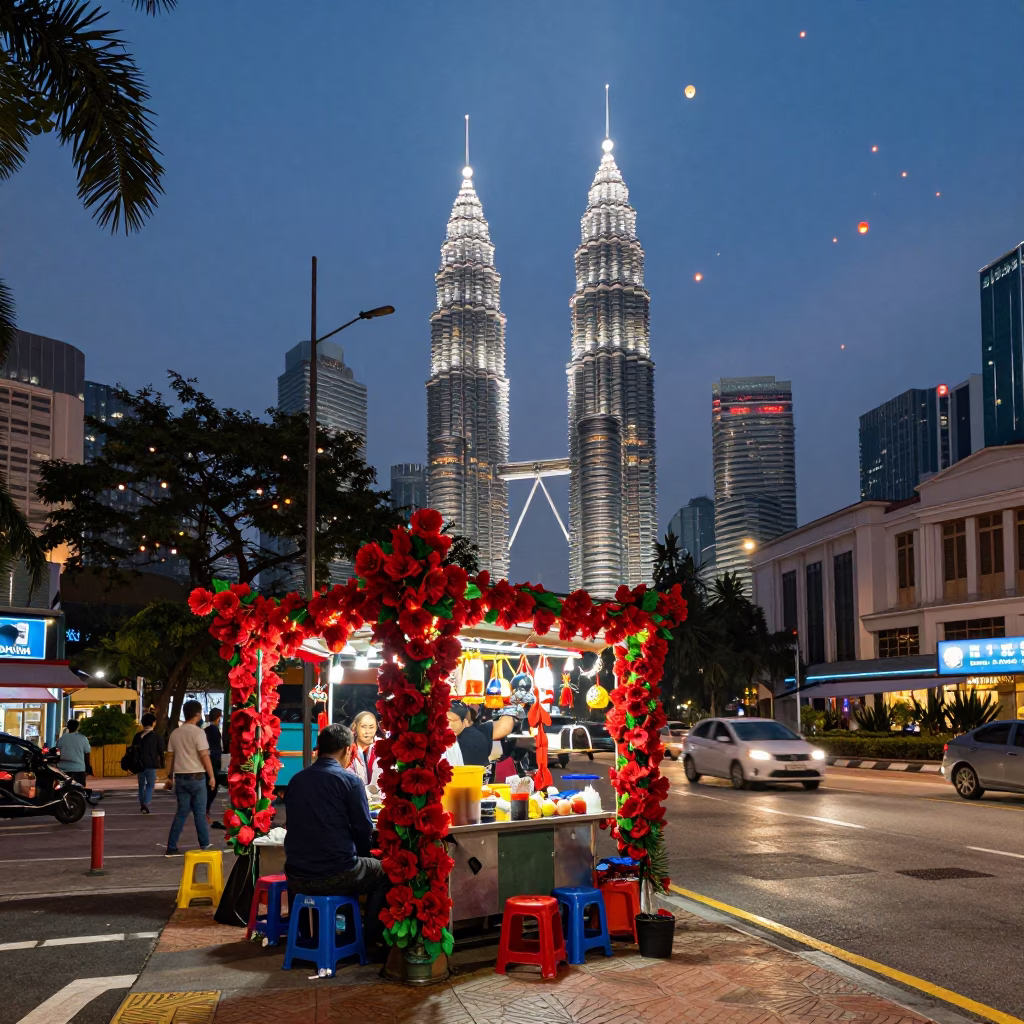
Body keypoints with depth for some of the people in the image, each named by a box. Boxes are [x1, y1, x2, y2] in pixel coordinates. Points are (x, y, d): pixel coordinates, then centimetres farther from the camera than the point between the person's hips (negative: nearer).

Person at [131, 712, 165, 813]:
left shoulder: (137, 736, 5)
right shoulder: (157, 736, -6)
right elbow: (161, 752, -4)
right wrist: (162, 764, 7)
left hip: (139, 764, 4)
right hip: (151, 765, -4)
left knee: (141, 784, 19)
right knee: (150, 785, 3)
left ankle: (142, 804, 25)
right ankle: (145, 804, -16)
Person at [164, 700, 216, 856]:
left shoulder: (175, 733, 7)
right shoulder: (198, 732, -12)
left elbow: (170, 756, 11)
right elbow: (204, 756, -15)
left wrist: (169, 776, 19)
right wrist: (211, 776, -8)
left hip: (180, 777, 5)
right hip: (196, 777, -5)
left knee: (181, 812, 9)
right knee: (199, 812, 4)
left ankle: (171, 847, 5)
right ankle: (204, 845, 12)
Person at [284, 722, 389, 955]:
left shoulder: (296, 780, 5)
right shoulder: (350, 780, -10)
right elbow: (364, 829, -7)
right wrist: (360, 854, 15)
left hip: (296, 879, 5)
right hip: (336, 877, -5)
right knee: (383, 872, 22)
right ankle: (372, 941, 20)